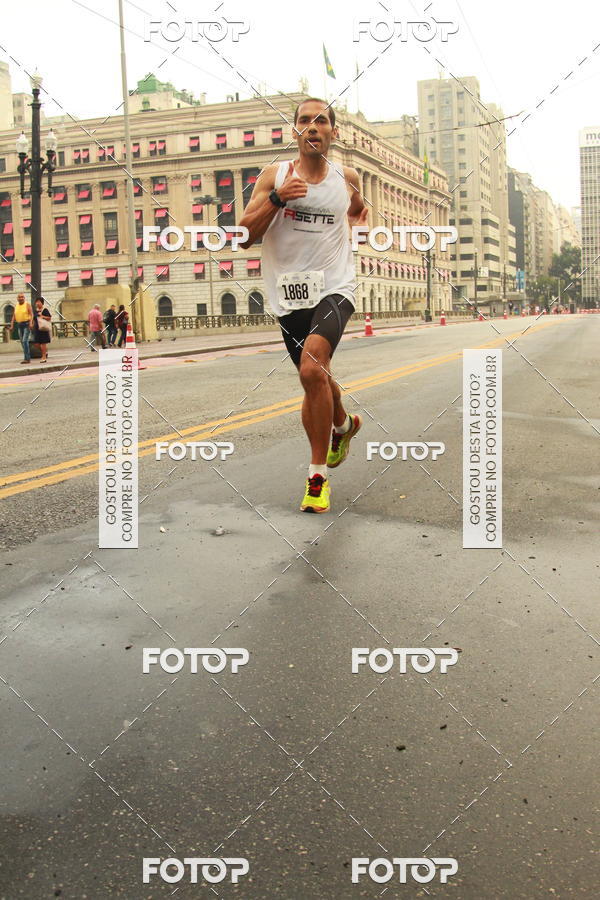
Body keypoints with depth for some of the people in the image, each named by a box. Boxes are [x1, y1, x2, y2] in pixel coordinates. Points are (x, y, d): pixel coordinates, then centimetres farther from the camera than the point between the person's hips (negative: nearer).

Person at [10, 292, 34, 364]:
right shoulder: (16, 306, 11)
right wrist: (12, 326, 0)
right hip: (19, 325, 6)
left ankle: (26, 359, -18)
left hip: (27, 324, -6)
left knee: (25, 341, -17)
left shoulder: (27, 304, -4)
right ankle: (28, 358, 16)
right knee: (22, 342, 7)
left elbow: (31, 314, -14)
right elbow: (13, 317, 10)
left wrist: (31, 323, -29)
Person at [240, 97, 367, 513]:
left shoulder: (347, 178, 8)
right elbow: (244, 236, -6)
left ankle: (318, 475, -17)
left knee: (312, 368, -26)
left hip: (334, 288, -2)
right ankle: (344, 425, 48)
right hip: (290, 294, 2)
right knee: (316, 376, 15)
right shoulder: (274, 175, 2)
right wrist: (276, 199, -17)